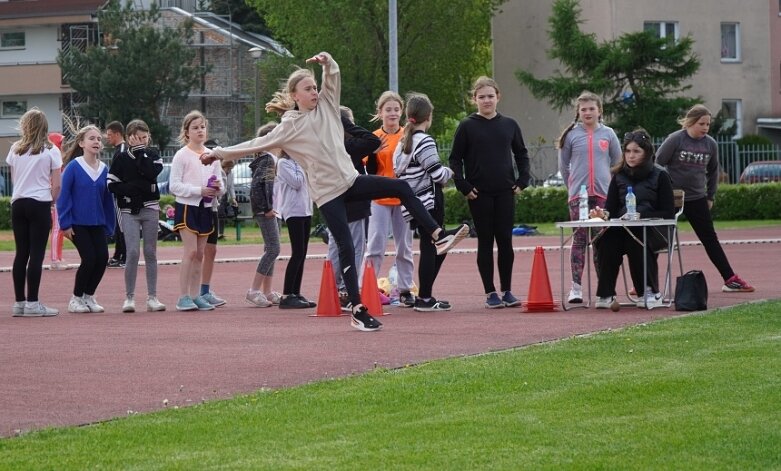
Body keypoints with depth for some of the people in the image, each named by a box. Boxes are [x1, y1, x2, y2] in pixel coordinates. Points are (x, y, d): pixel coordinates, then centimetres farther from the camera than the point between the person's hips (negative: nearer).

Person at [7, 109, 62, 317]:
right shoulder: (51, 151, -3)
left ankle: (19, 302, 10)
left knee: (21, 253, 8)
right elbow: (56, 185, -5)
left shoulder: (15, 149, 5)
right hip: (40, 204, -4)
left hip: (18, 203, 4)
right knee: (36, 254, -3)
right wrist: (52, 201, 9)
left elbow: (13, 179, 12)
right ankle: (32, 303, -5)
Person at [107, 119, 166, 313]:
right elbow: (112, 185, -3)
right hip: (129, 211, -2)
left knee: (150, 252, 5)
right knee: (132, 252, -10)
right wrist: (133, 188, -14)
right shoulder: (121, 158, 2)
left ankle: (152, 297, 9)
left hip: (150, 208, 2)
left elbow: (151, 173, -14)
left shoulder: (152, 155, 6)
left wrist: (140, 152, -9)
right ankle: (129, 297, -3)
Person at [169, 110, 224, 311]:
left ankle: (195, 295, 12)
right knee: (190, 251, -12)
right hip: (187, 206, -6)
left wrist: (218, 187, -8)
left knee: (200, 253, 7)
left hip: (206, 207, 6)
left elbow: (219, 180, 16)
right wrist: (199, 190, -19)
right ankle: (183, 297, -9)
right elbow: (175, 186, -10)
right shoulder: (182, 155, -6)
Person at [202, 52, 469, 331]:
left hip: (350, 180, 6)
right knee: (346, 247, -9)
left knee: (402, 188, -5)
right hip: (327, 193, -6)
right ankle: (358, 311, -6)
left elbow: (333, 78, 2)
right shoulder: (289, 127, -4)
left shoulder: (325, 106, 7)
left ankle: (438, 235, -2)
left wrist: (328, 63, -21)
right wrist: (219, 153, 0)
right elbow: (257, 144, 0)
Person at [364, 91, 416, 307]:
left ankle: (405, 290, 13)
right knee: (375, 246, -5)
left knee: (404, 246, 7)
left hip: (403, 198, 1)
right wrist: (373, 152, -18)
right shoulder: (375, 138, 1)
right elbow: (370, 171, -2)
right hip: (380, 199, -1)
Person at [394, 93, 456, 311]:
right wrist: (450, 172, 4)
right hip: (429, 201, -9)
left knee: (435, 248, 16)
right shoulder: (425, 141, -13)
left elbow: (398, 170, 15)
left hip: (412, 202, 9)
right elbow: (437, 173, -17)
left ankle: (424, 296, 18)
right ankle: (424, 299, -1)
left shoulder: (403, 143, 13)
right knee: (430, 248, -3)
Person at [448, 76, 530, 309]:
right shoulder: (467, 126, 0)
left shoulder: (509, 125, 7)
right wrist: (464, 187, -8)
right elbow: (455, 159, 1)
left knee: (505, 241, 2)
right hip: (479, 194, -2)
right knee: (485, 242, 1)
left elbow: (521, 154, 17)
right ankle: (490, 293, 6)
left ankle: (506, 291, 10)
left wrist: (522, 180, 6)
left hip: (505, 193, 2)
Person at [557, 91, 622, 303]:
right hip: (578, 195, -1)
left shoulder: (608, 134, 6)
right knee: (579, 239, -2)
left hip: (604, 194, 1)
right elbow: (563, 166, 10)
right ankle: (576, 287, -1)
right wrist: (573, 186, 10)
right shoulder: (571, 135, 3)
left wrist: (611, 184, 13)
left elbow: (618, 162, 14)